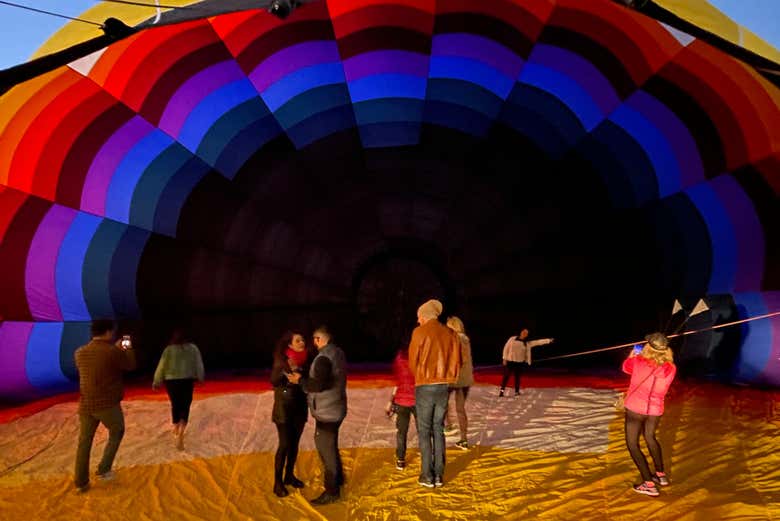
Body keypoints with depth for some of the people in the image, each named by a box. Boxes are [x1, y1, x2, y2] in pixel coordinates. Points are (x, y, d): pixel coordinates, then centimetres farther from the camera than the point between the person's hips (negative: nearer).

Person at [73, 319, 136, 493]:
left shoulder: (80, 353, 2)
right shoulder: (113, 353, -16)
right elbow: (131, 365, 0)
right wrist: (128, 348, 15)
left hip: (86, 405, 5)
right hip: (108, 404, -5)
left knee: (84, 442, 13)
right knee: (116, 433, 21)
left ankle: (81, 482, 18)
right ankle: (104, 469, 16)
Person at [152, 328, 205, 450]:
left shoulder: (169, 349, -4)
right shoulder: (193, 348, -1)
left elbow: (161, 366, -2)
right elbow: (199, 363, 0)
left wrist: (156, 382, 6)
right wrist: (200, 377, 13)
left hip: (171, 380, 1)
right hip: (187, 380, 0)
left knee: (175, 405, 18)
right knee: (185, 407, 3)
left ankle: (176, 429, 35)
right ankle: (180, 433, -15)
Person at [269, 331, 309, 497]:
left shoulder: (305, 359, 0)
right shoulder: (281, 359, -12)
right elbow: (273, 381, -16)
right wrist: (288, 370, -28)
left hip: (300, 407, 5)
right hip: (284, 407, -5)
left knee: (294, 443, 13)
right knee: (284, 444, -6)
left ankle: (289, 475, 28)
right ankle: (278, 482, 3)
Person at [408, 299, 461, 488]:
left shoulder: (420, 332, -8)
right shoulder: (450, 334, 5)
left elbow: (413, 361, -2)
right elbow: (456, 362, 8)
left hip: (425, 387, -4)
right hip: (444, 386, 4)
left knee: (424, 431, 5)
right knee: (438, 429, 13)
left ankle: (427, 476, 6)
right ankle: (439, 474, 13)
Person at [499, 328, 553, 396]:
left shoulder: (527, 343, 5)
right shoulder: (512, 339, 0)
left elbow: (537, 342, 1)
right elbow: (506, 348, 2)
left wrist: (548, 340, -4)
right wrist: (504, 358, -3)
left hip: (520, 363, 2)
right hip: (510, 361, -2)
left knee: (517, 377, 8)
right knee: (506, 376, -1)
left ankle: (517, 391, 21)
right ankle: (502, 390, 8)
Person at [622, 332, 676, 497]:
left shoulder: (638, 362, -19)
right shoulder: (670, 368, -12)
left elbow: (626, 367, 4)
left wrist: (633, 354, 23)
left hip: (635, 408, -4)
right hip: (655, 409, 4)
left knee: (632, 444, 7)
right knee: (650, 437, 30)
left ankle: (648, 484, 1)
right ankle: (661, 475, 38)